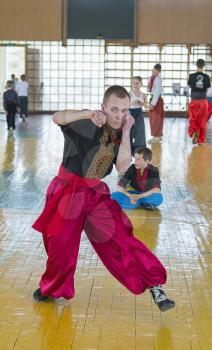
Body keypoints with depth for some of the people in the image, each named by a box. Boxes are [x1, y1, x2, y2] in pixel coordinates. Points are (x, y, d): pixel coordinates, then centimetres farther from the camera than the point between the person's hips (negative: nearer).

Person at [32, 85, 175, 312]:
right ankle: (54, 287, 33)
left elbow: (123, 167, -10)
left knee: (119, 239, -7)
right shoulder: (86, 123, -16)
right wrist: (88, 113, -47)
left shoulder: (119, 133, -1)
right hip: (67, 191, -3)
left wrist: (125, 133, -15)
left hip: (96, 193, 3)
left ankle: (154, 286, -3)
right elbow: (57, 118, -34)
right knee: (60, 245, 6)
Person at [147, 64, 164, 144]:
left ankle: (157, 136, 1)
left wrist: (153, 103, -23)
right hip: (153, 98, 9)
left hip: (157, 99, -9)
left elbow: (157, 91, -21)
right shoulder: (151, 77, 10)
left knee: (156, 118, -5)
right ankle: (158, 135, 23)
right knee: (153, 118, 14)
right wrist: (148, 87, -6)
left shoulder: (158, 79, -16)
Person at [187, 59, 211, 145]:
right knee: (202, 121, 10)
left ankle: (194, 132, -18)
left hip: (194, 101, -1)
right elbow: (207, 89, 2)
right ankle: (201, 140, 14)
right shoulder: (206, 77, -4)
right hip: (203, 101, 1)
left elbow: (189, 86, 5)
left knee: (193, 119, 10)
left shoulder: (192, 76, -7)